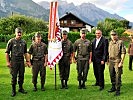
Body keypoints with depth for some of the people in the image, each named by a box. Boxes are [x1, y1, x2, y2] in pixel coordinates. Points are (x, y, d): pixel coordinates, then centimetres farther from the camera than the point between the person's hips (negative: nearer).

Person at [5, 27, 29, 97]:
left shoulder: (23, 42, 9)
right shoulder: (11, 41, -4)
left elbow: (25, 53, 17)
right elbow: (7, 52, -4)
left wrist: (27, 61, 12)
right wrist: (8, 62, -9)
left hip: (21, 61, 4)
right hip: (14, 61, -4)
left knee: (21, 75, 9)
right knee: (14, 76, 1)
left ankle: (21, 88, 24)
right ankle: (13, 90, 12)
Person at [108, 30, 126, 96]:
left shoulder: (120, 42, -7)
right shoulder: (110, 43, 13)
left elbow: (123, 53, -10)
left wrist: (121, 62, -15)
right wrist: (108, 60, 16)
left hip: (117, 61, -6)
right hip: (111, 61, 6)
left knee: (118, 76, -5)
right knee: (112, 75, 12)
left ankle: (118, 90, 2)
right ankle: (113, 87, 27)